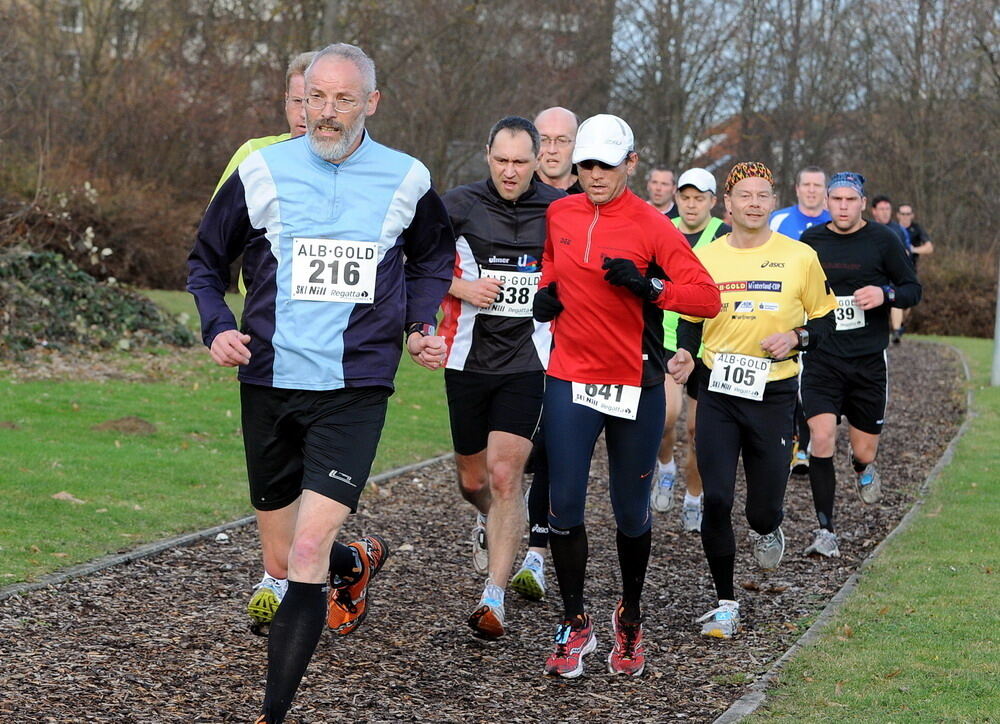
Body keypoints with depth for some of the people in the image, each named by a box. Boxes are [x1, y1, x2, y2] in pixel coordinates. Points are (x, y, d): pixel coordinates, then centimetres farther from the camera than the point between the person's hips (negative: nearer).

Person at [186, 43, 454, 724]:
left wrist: (420, 325, 6)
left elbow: (432, 260, 22)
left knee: (309, 553, -17)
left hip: (354, 392, -2)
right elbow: (206, 262, 12)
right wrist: (218, 327, -5)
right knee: (283, 563, 12)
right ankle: (358, 562, 47)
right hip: (270, 384, 2)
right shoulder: (262, 172, -1)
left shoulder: (407, 181, 1)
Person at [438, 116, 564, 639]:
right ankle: (489, 521, 51)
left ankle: (493, 598, -10)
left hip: (527, 362, -2)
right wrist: (459, 287, -10)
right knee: (472, 479, 14)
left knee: (505, 475, -13)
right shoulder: (459, 205, -2)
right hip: (468, 358, 2)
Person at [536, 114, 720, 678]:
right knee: (565, 505, -4)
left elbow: (707, 297, -11)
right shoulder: (559, 215, 5)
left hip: (635, 387, -2)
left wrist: (647, 285, -25)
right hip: (570, 381, 2)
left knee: (632, 511, 8)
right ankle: (576, 625, 11)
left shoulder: (652, 226, -7)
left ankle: (631, 619, 29)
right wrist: (546, 288, 9)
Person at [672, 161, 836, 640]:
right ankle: (725, 603, 8)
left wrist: (797, 338, -11)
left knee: (764, 507, 2)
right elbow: (690, 320, 14)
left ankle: (766, 530, 42)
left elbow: (824, 320, 8)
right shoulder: (704, 259, 3)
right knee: (716, 500, -7)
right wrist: (684, 354, -6)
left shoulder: (800, 258, -1)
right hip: (718, 391, 1)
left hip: (773, 394, -1)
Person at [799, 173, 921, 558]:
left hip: (868, 360, 0)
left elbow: (913, 289, 3)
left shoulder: (882, 241, -2)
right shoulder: (811, 241, 4)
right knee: (822, 437, -17)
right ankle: (825, 531, -11)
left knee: (864, 450, 7)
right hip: (822, 359, 0)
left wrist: (885, 294, -17)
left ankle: (864, 468, 47)